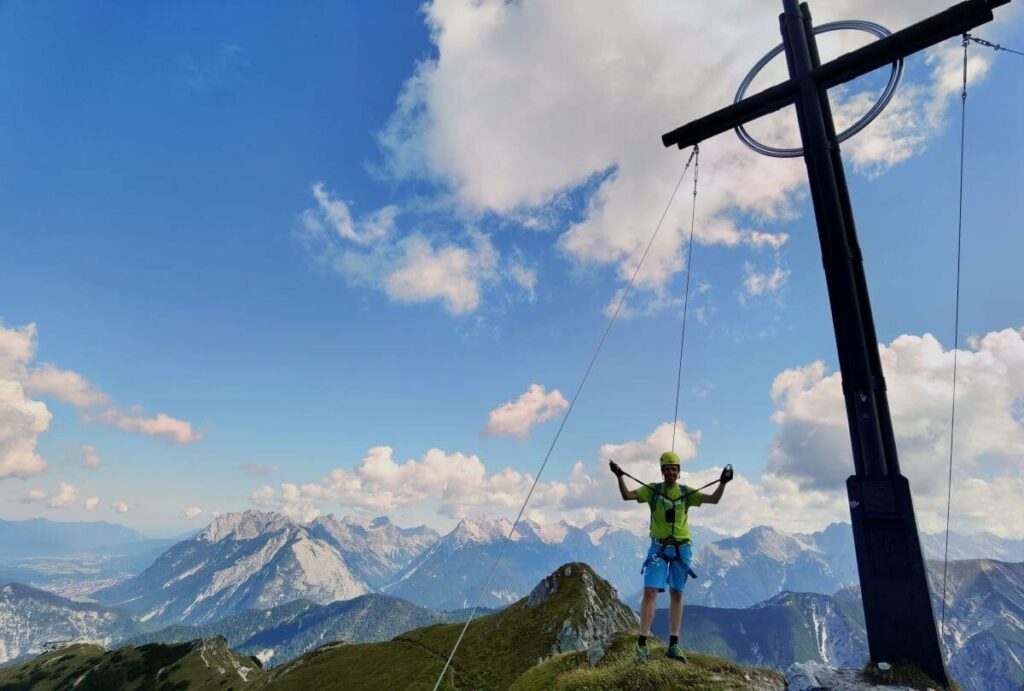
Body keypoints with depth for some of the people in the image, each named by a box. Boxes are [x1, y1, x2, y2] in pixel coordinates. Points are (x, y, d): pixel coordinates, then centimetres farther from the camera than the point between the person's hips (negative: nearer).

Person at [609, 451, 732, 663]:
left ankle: (673, 645, 21)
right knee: (650, 591, -12)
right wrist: (620, 477, -25)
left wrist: (723, 482, -16)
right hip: (658, 548, -2)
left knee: (677, 595, 10)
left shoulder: (686, 492, 4)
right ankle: (642, 644, -4)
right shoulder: (652, 490, -1)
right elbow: (627, 495, -10)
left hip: (682, 549, 3)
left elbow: (714, 499, -2)